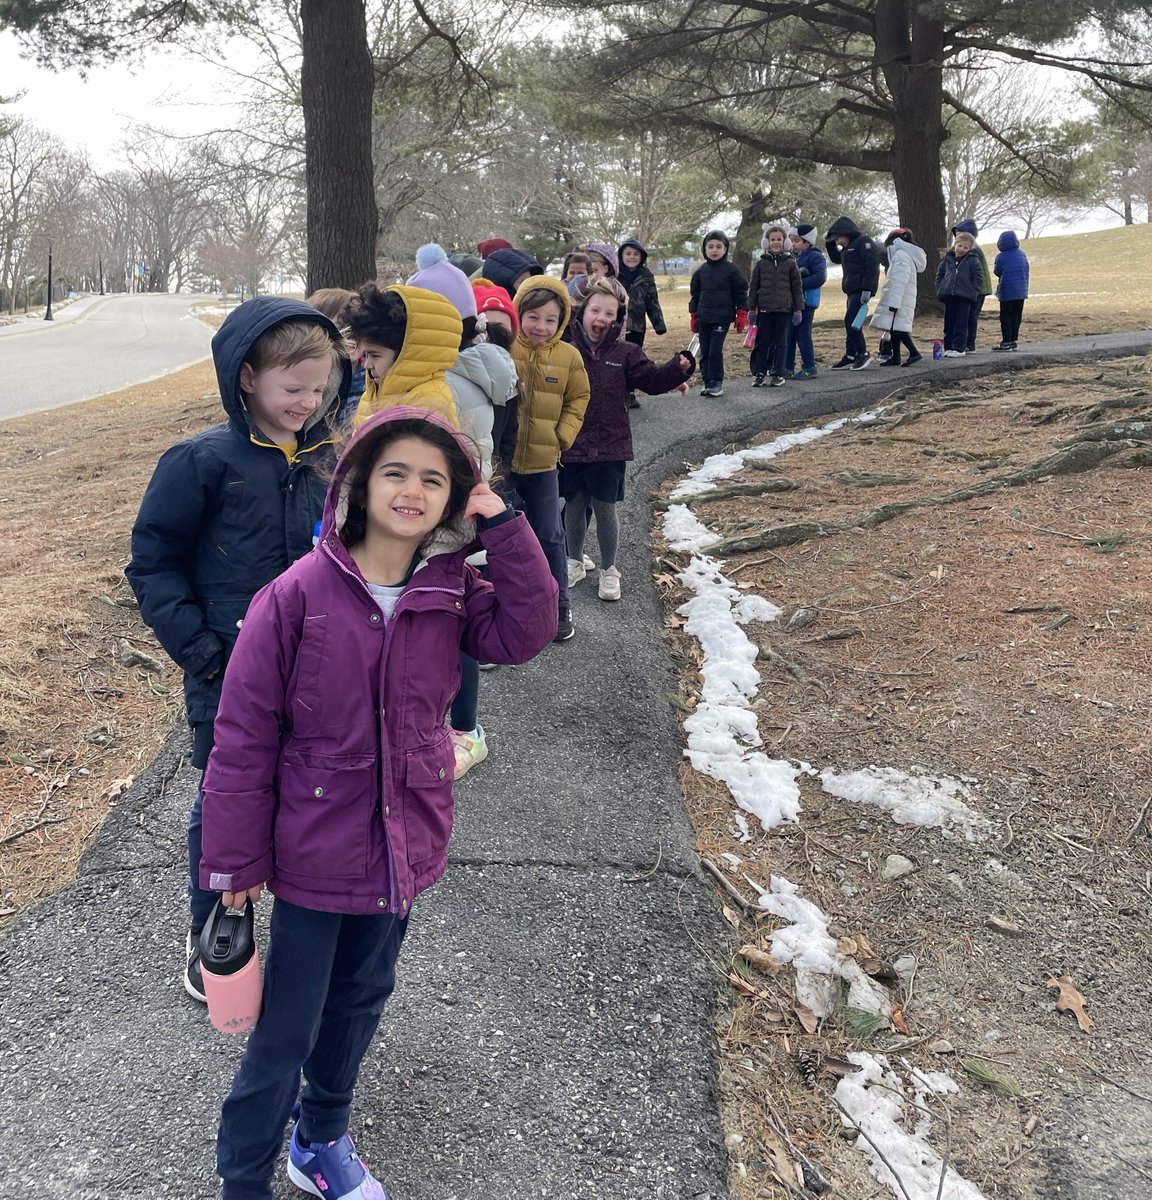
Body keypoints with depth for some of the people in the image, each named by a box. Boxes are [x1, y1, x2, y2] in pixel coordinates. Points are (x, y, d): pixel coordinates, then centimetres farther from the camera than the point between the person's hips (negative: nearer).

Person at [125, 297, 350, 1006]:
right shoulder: (204, 462, -13)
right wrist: (200, 651, -14)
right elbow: (153, 564, -8)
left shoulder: (324, 460, 1)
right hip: (230, 681, -4)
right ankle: (209, 936, 33)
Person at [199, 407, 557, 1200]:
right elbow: (245, 736, -14)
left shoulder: (451, 592, -4)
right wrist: (235, 860, -10)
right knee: (285, 1033, 9)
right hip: (315, 854, -5)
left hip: (405, 845, 5)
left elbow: (526, 633, -20)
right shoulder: (297, 595, -19)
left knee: (361, 1000, 24)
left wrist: (504, 528, -22)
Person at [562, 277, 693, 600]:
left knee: (605, 509, 6)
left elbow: (653, 379, -5)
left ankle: (608, 570, 23)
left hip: (609, 448, -1)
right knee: (574, 505, 14)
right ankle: (575, 562, 34)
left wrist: (679, 367, -22)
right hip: (571, 448, 1)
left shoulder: (625, 353, -1)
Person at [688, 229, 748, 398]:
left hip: (722, 318, -4)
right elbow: (694, 294, 15)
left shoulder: (731, 269, -2)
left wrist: (742, 315, -3)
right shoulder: (700, 271, 8)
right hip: (704, 318, 4)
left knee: (715, 351, -9)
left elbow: (741, 293, 1)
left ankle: (716, 382, 0)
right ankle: (707, 382, 14)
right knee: (705, 352, 6)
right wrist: (693, 316, 13)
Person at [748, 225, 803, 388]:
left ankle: (778, 374, 11)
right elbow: (753, 287, 7)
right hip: (764, 309, 1)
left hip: (784, 310, -1)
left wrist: (798, 309, 1)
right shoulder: (761, 263, 4)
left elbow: (797, 287, 4)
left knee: (780, 343, 5)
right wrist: (752, 309, 3)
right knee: (762, 342, 3)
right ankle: (759, 373, 9)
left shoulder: (790, 263, 2)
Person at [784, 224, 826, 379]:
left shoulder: (815, 257, -8)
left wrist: (801, 283, -21)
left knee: (803, 335, -4)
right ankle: (788, 368, 15)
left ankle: (809, 368, 4)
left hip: (806, 302, -8)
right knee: (788, 335, 8)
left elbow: (820, 277, -19)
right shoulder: (793, 257, 15)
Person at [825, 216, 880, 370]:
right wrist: (830, 244, 16)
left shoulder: (864, 242, -10)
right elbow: (836, 258, 34)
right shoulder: (848, 247, 19)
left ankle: (863, 354, -7)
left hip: (861, 291, -10)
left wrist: (867, 289, -24)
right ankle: (850, 357, 15)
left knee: (852, 322, -14)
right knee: (850, 323, 10)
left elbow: (871, 265, -19)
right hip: (852, 291, 10)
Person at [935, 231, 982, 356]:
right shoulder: (947, 259, 9)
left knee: (961, 324, -2)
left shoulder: (973, 261, -1)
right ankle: (948, 347, 15)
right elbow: (939, 274, 17)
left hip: (964, 297, -4)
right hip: (948, 296, 4)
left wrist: (972, 293, -10)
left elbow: (977, 279, -3)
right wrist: (940, 289, 6)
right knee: (949, 324, 8)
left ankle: (959, 348, 0)